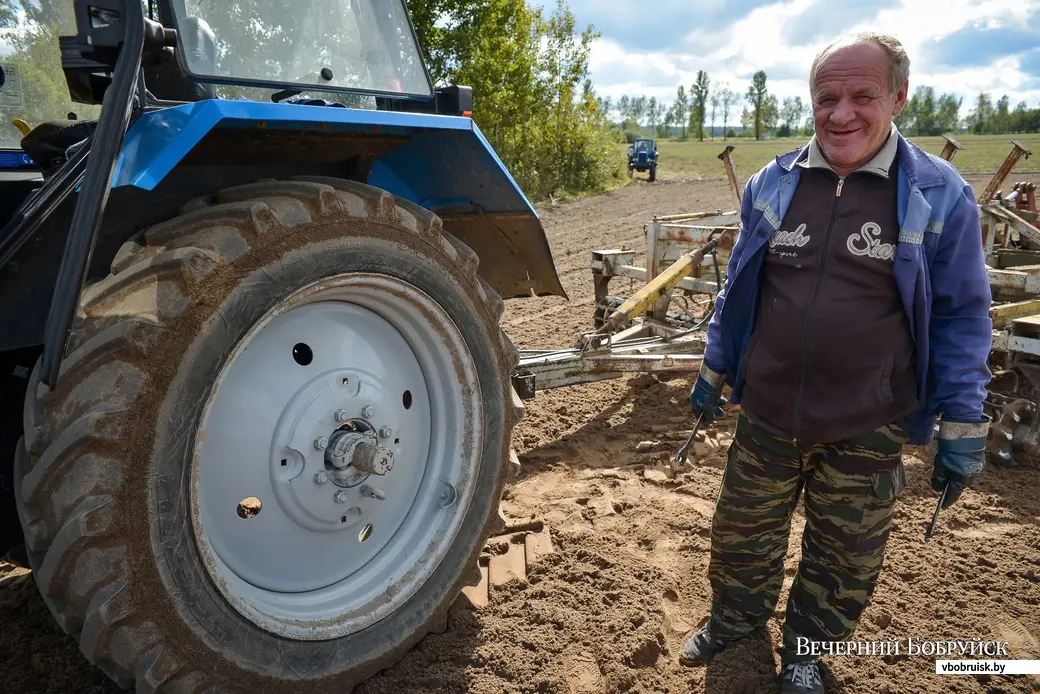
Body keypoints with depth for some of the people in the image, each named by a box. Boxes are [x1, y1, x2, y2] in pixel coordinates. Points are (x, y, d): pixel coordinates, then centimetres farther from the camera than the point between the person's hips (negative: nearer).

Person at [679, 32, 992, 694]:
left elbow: (962, 317, -3)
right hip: (766, 414, 2)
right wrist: (714, 370, 13)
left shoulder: (940, 195, -8)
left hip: (866, 430, -2)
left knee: (844, 557, 15)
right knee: (742, 532, 18)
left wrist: (964, 426, -4)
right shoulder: (772, 184, -1)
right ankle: (736, 617, 45)